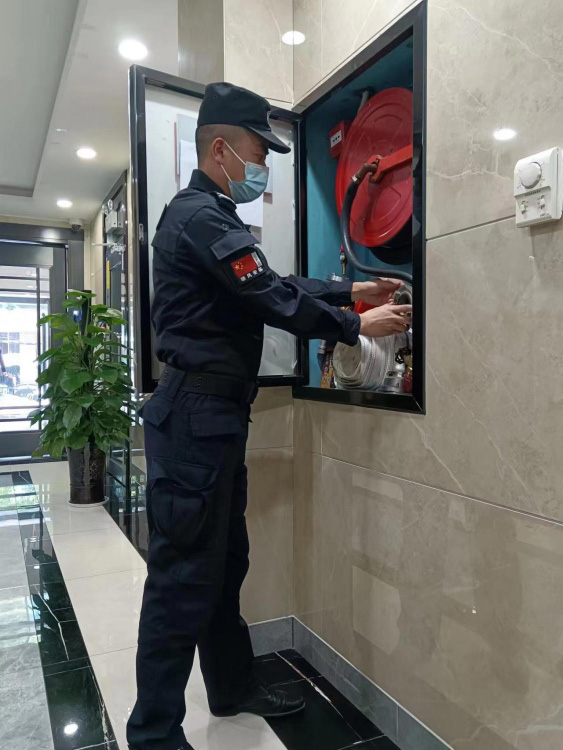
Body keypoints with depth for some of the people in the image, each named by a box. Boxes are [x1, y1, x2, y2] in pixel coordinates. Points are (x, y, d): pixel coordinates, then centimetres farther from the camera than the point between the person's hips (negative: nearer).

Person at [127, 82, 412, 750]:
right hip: (197, 413, -11)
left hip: (214, 414, 11)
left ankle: (234, 688, 35)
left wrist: (353, 291, 15)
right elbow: (273, 298, -17)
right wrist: (356, 326, -7)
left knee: (224, 562, 18)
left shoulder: (208, 214, 21)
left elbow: (275, 284, 20)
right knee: (184, 576, -3)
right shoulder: (202, 214, -12)